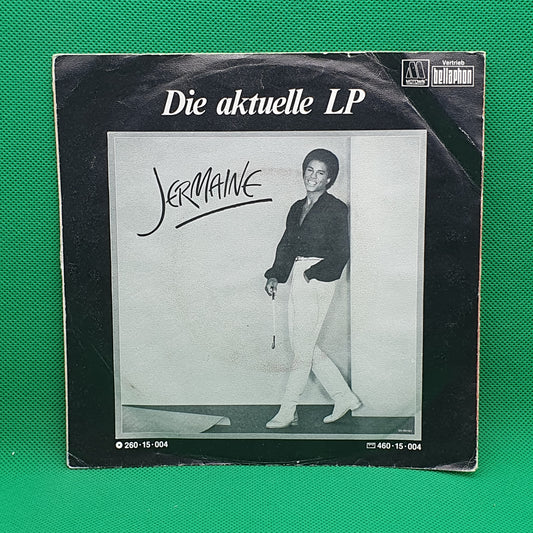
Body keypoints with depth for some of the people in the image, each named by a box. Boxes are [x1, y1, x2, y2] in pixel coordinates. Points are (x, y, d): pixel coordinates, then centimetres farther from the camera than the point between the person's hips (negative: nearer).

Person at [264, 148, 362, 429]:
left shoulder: (337, 209, -4)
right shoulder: (297, 208, 16)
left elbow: (341, 253, -8)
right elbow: (286, 245, 15)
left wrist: (313, 274, -14)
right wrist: (275, 276, 4)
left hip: (318, 280, -8)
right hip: (298, 279, 8)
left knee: (303, 348, -2)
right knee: (305, 346, 10)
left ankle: (287, 412, 12)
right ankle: (345, 398, 25)